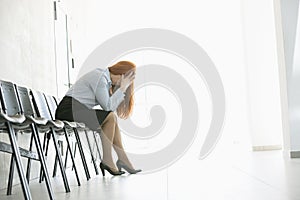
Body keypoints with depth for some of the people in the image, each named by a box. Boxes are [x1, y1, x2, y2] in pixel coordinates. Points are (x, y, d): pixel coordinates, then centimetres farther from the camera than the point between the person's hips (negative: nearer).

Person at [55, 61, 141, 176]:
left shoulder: (106, 79, 15)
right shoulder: (99, 77, -14)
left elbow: (109, 106, 8)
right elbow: (108, 106, -17)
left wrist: (121, 88, 2)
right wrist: (122, 88, -12)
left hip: (78, 110, 10)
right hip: (69, 109, -10)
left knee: (112, 118, 4)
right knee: (109, 117, -17)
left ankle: (122, 159, 2)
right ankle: (107, 160, -11)